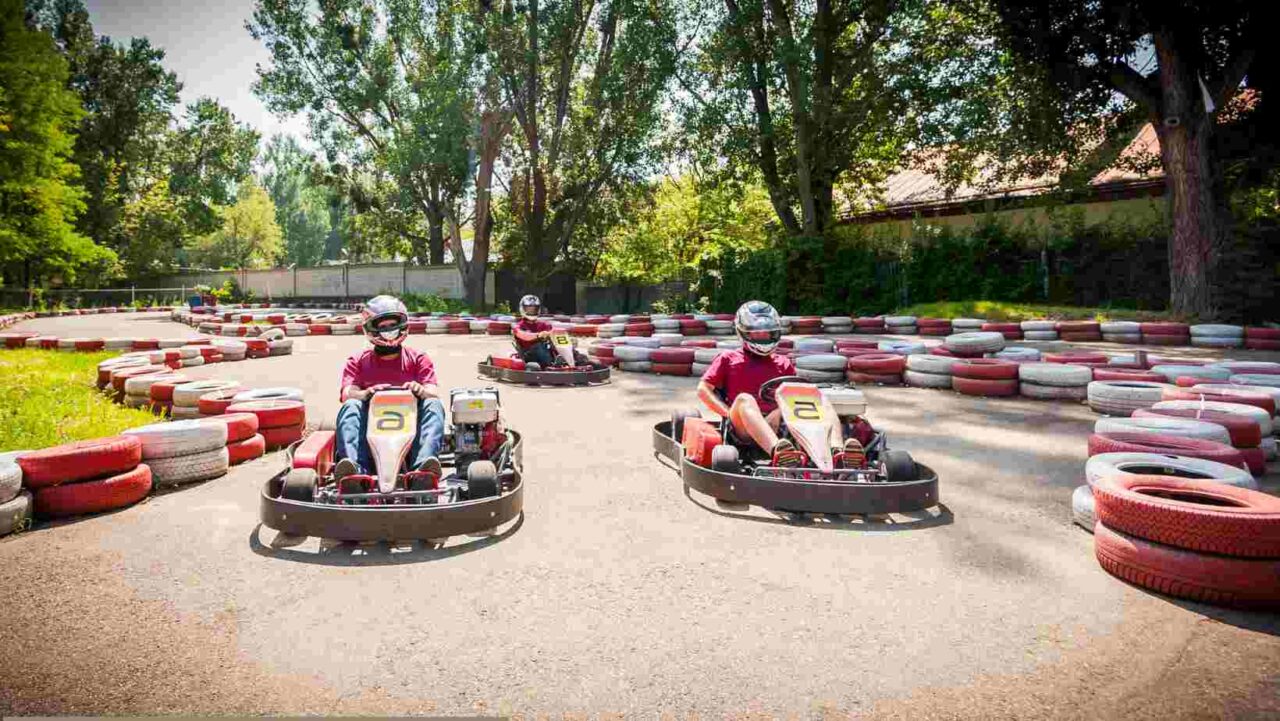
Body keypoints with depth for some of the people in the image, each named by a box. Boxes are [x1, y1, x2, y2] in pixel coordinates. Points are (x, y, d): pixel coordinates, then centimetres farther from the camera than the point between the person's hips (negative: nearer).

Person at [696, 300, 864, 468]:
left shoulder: (784, 363, 27)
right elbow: (703, 390, 10)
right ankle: (777, 452, -62)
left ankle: (838, 452, -49)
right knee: (744, 399, -35)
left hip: (779, 423, 3)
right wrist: (730, 413, -5)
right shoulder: (728, 359, 21)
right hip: (744, 426, -3)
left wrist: (779, 412, -8)